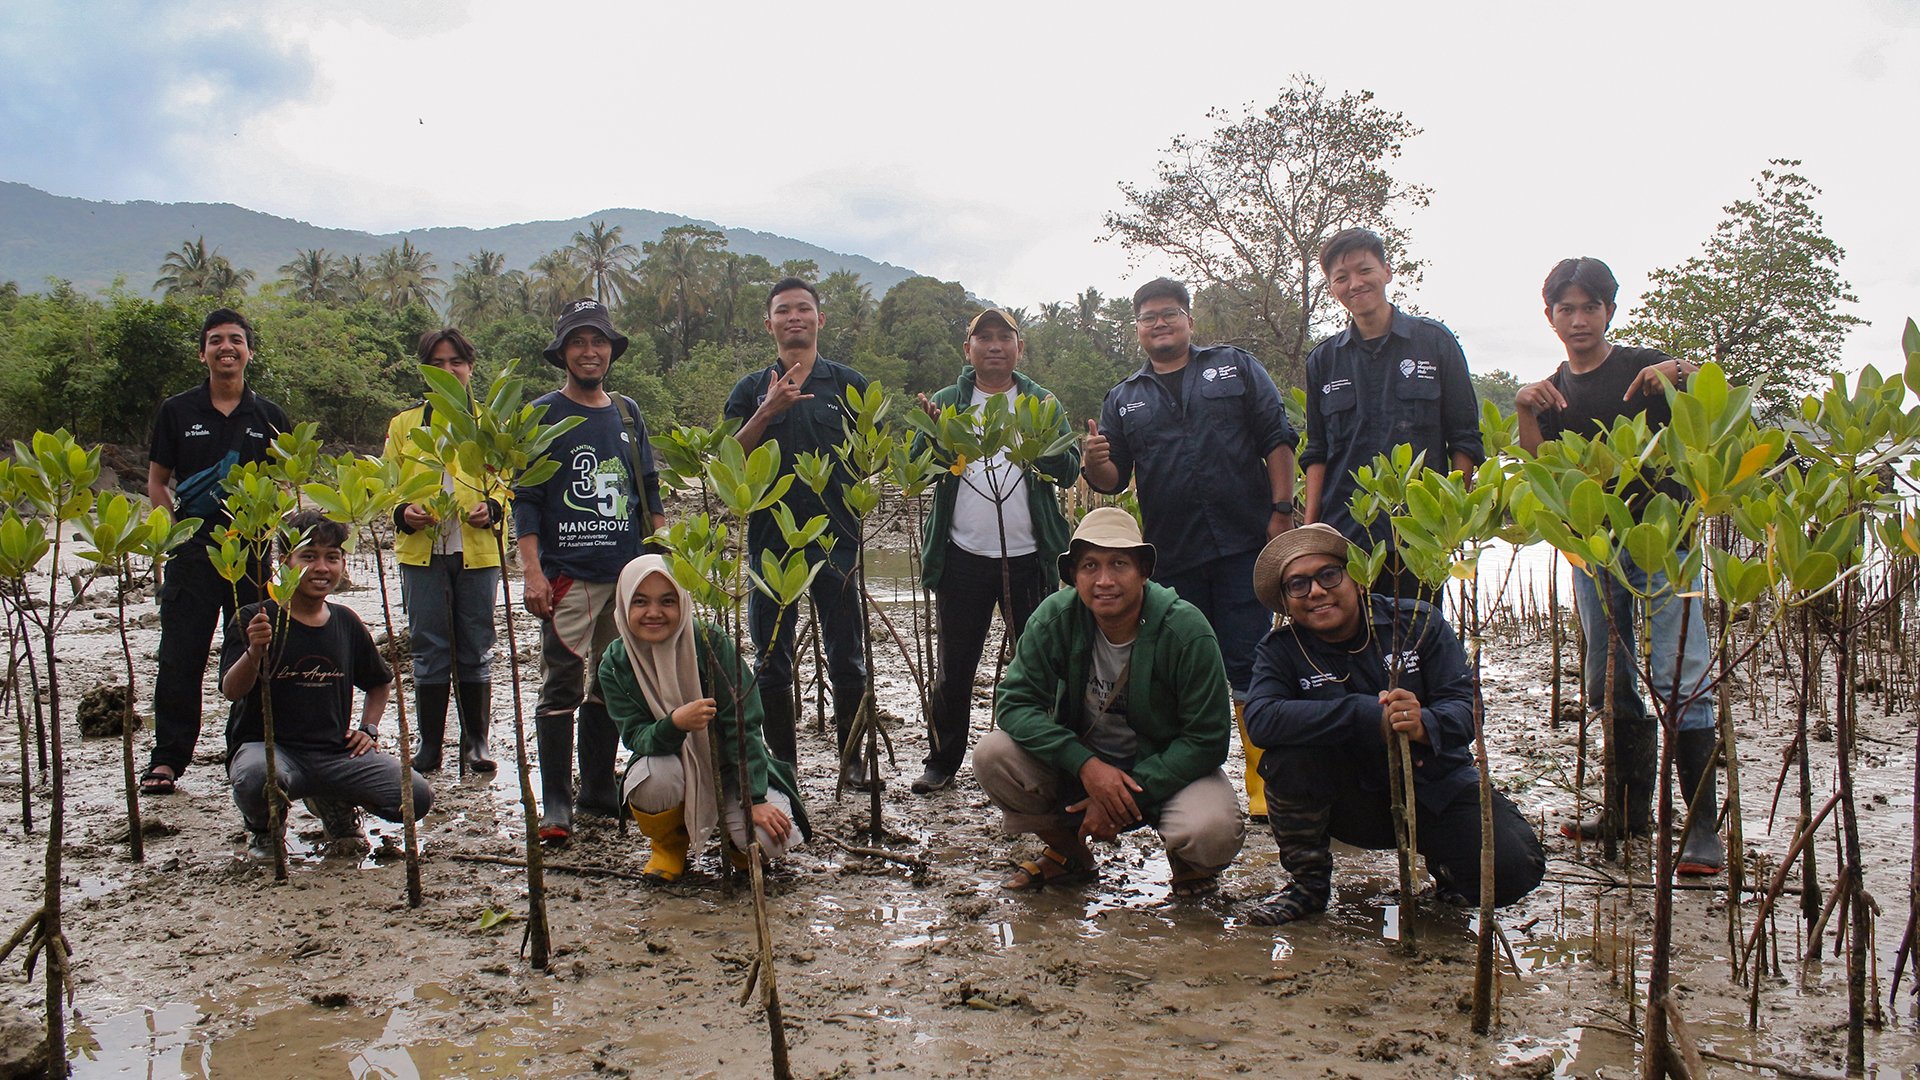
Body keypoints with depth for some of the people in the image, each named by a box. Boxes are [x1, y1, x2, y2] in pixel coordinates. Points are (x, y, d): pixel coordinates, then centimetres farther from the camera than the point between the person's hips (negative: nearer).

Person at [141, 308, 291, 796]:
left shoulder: (269, 416, 8)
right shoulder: (177, 411, 7)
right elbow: (156, 482, 9)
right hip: (191, 550, -1)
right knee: (180, 657, -1)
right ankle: (167, 759, 5)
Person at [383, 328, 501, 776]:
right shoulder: (404, 425, 12)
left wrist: (492, 508, -11)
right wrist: (403, 513, -10)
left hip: (477, 551, 0)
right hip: (421, 552, 0)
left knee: (476, 650, 3)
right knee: (429, 650, 1)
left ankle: (475, 743, 11)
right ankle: (429, 745, 9)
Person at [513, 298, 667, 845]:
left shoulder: (628, 413, 14)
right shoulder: (545, 415, -1)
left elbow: (649, 492, 19)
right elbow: (525, 498, -5)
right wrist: (532, 570, -13)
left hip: (628, 574, 5)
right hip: (568, 575, -5)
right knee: (563, 685, -7)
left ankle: (598, 786, 22)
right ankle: (556, 803, -2)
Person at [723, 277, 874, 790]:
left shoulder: (849, 384, 8)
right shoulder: (752, 389, 9)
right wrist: (768, 411, -13)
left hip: (837, 539, -1)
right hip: (770, 540, 1)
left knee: (847, 659, 3)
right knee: (772, 661, 6)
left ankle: (852, 757, 15)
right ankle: (781, 761, 17)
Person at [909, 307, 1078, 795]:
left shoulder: (1042, 403, 9)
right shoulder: (946, 401, 9)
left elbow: (1070, 469, 1)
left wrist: (1045, 442, -19)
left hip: (1029, 556, 0)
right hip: (962, 557, 0)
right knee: (954, 666, 6)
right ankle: (942, 762, 17)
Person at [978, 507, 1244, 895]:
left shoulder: (1185, 631, -22)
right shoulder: (1055, 618, -15)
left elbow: (1206, 740, -19)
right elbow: (1015, 703, -17)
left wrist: (1128, 798, -25)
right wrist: (1086, 765, -30)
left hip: (1168, 767, -3)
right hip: (1080, 759, 3)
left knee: (1211, 832, -34)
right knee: (993, 756, -22)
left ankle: (1189, 862, 7)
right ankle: (1068, 853, 6)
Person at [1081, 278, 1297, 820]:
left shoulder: (1234, 366, 9)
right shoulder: (1124, 399, 14)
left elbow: (1277, 439, 4)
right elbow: (1112, 480, 11)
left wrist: (1281, 511, -6)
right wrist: (1095, 465, -12)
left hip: (1243, 545, -2)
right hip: (1173, 557, 3)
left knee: (1248, 669, -4)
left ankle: (1265, 786, 3)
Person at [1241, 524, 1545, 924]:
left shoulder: (1418, 622, -6)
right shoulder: (1280, 651, -7)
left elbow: (1466, 702, -15)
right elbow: (1260, 718, -27)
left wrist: (1424, 725, -40)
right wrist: (1369, 715, -35)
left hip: (1437, 786, 0)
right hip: (1355, 799, 0)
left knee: (1511, 871, -23)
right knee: (1291, 752, -28)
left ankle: (1440, 854, 15)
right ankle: (1310, 882, -5)